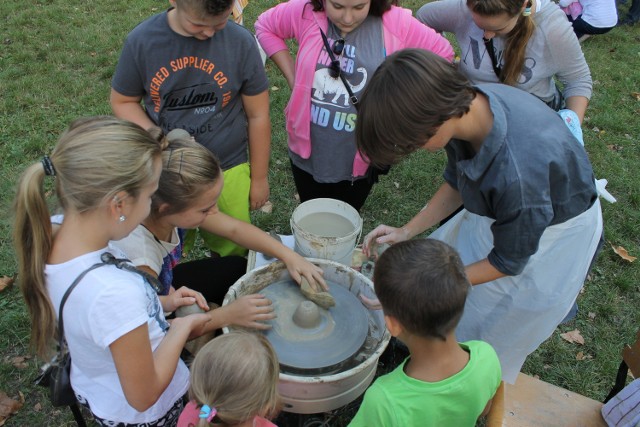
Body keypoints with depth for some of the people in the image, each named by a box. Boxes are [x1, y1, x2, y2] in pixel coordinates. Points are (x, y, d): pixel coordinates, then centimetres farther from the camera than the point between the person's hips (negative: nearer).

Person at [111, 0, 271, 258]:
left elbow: (258, 115, -5)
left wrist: (259, 178, 3)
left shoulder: (240, 41, -13)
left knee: (232, 251, 16)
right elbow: (122, 102, 1)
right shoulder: (141, 41, -11)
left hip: (228, 170, 0)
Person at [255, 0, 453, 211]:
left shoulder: (395, 23, -14)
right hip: (307, 155, 1)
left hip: (361, 161, -1)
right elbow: (265, 26, 6)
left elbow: (442, 54, -3)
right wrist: (292, 78, -3)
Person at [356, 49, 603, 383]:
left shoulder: (516, 175, -44)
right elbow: (457, 183, -3)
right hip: (503, 209, 6)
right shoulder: (465, 103, -23)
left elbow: (508, 261, -25)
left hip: (553, 236, -6)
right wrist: (406, 232, -9)